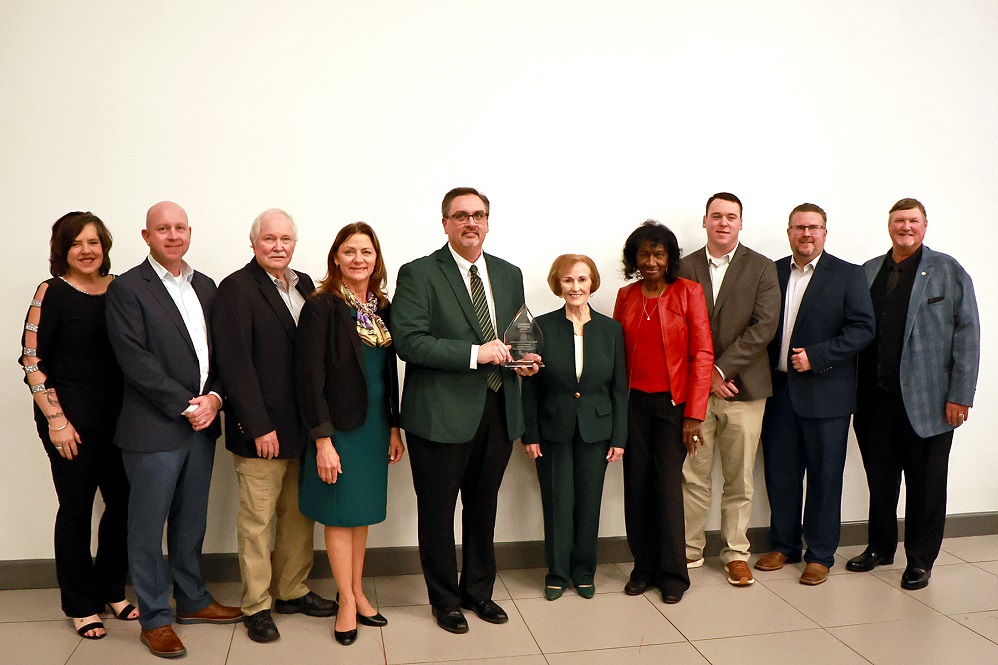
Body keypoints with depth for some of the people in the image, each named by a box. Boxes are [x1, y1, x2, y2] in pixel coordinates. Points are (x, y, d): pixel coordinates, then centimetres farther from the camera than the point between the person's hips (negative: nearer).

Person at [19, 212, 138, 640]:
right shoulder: (52, 293, -6)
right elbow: (32, 361, -7)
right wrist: (55, 419, -12)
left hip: (116, 415, 4)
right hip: (71, 419, -4)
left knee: (124, 501, 8)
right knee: (76, 508, 6)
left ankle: (111, 590, 29)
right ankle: (80, 605, 24)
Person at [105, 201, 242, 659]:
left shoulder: (205, 287, 12)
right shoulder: (127, 288, -6)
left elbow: (218, 350, 11)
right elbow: (136, 360, -14)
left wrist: (213, 397, -6)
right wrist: (186, 405, -15)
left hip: (202, 422, 6)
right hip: (153, 428, -6)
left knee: (191, 521, 17)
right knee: (148, 527, 6)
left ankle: (192, 600, 33)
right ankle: (155, 619, 20)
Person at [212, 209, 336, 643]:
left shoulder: (304, 285, 11)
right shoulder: (237, 288, -9)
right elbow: (235, 361, -15)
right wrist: (259, 426, -17)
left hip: (303, 427, 7)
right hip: (261, 430, -6)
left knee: (299, 514, 16)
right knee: (257, 520, 6)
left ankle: (292, 591, 31)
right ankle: (256, 606, 20)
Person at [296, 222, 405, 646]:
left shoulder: (383, 308, 6)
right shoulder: (322, 307, -12)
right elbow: (310, 377, -15)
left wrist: (394, 428, 10)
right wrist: (322, 440, -17)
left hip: (375, 425, 6)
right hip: (339, 426, -6)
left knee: (363, 510, 15)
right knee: (341, 513, 6)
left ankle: (357, 592, 28)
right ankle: (347, 602, 20)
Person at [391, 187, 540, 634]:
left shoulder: (509, 274, 11)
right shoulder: (419, 274, -7)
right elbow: (408, 341, -18)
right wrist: (474, 353, -24)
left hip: (498, 412, 5)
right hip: (442, 414, -5)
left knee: (484, 508, 19)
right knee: (438, 512, 10)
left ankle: (479, 591, 39)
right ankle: (445, 599, 31)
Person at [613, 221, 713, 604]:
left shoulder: (688, 292, -3)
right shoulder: (625, 296, 8)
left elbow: (702, 354, -6)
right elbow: (618, 354, 10)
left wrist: (694, 414, -11)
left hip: (673, 402, -3)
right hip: (634, 401, 3)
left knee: (668, 486, -3)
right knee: (636, 486, 6)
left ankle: (673, 575, 13)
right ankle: (643, 569, 20)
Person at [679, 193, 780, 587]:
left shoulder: (762, 269, 3)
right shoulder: (685, 268, 6)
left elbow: (764, 326, -7)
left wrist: (721, 369, -13)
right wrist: (704, 375, -9)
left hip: (743, 388, 0)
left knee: (739, 479, 8)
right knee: (693, 476, 6)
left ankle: (736, 553, 22)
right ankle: (690, 551, 19)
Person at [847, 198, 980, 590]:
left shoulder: (949, 271, 1)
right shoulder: (868, 272, 10)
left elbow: (967, 335, -4)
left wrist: (960, 395, -9)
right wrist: (854, 391, 0)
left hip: (927, 400, -3)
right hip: (876, 399, 3)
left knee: (925, 484, 8)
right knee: (880, 480, 13)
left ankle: (920, 560, 23)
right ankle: (880, 547, 30)